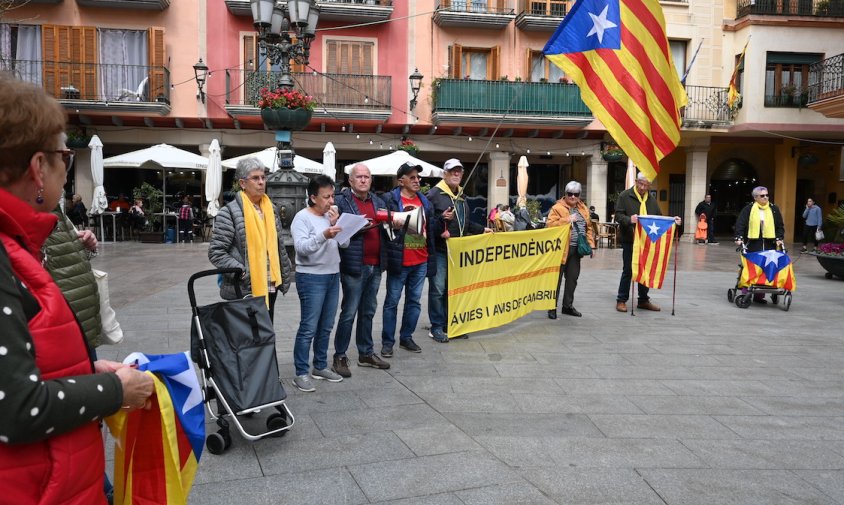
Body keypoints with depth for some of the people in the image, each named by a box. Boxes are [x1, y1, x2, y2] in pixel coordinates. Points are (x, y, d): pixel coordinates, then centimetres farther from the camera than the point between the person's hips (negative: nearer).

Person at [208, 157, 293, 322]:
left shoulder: (270, 209, 12)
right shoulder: (230, 212, -9)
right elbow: (216, 252, -12)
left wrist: (285, 277, 14)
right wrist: (240, 272, -20)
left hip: (270, 287, 7)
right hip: (243, 290, -6)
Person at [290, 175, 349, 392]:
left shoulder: (331, 216, 11)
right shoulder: (302, 217, -9)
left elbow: (344, 244, 7)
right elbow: (301, 247, -22)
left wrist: (336, 224, -8)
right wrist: (323, 235, -35)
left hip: (333, 276, 7)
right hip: (311, 278, -7)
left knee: (326, 327, 14)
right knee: (308, 328, -5)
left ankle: (320, 366, 27)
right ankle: (301, 374, 4)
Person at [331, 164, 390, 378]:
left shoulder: (378, 202, 15)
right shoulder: (341, 201, -5)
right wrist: (359, 227, -21)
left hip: (375, 265, 7)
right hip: (354, 265, -6)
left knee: (368, 311, 16)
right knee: (349, 313, -1)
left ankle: (366, 353, 28)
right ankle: (340, 357, 11)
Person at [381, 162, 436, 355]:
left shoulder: (425, 201, 13)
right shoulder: (390, 199, -6)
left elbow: (431, 229, 15)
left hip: (421, 261, 6)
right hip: (399, 261, -6)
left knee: (414, 301, 12)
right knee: (392, 301, 4)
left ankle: (406, 337, 26)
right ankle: (387, 342, 13)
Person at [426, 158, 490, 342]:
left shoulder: (461, 196, 17)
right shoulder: (435, 194, -9)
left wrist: (482, 230, 22)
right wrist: (442, 219, -30)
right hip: (439, 251, -8)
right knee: (438, 289, -4)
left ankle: (449, 324, 22)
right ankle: (436, 327, 6)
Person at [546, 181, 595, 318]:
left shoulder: (583, 208, 13)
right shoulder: (557, 208, -7)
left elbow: (588, 228, 16)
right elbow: (550, 225, -17)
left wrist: (591, 246, 9)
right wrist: (567, 220, -23)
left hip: (576, 249, 6)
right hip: (561, 249, -6)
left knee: (572, 278, 12)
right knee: (557, 279, 0)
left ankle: (568, 306, 23)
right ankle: (552, 307, 6)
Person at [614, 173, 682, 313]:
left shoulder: (652, 200, 13)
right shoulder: (625, 196, -4)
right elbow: (618, 215, -11)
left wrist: (672, 221, -1)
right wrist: (629, 220, -30)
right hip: (630, 240, -5)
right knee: (628, 270, -1)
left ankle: (643, 300, 22)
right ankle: (621, 300, 9)